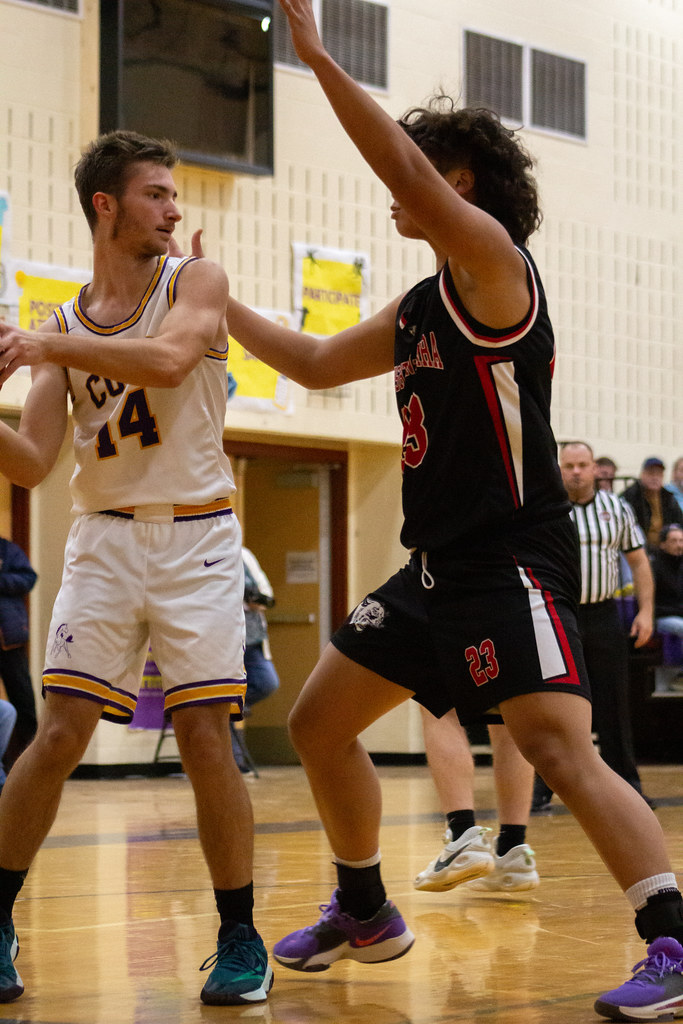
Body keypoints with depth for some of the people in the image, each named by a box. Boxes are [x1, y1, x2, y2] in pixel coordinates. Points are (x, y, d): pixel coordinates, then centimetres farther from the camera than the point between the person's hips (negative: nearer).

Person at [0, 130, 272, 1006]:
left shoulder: (196, 282, 0)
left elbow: (168, 359, -23)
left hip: (197, 539, -2)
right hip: (105, 539, 2)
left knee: (205, 740, -6)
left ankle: (240, 938, 8)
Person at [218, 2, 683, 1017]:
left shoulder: (495, 264, -10)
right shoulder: (420, 306, 17)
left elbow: (411, 174, -26)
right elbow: (316, 364, 28)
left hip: (513, 562, -10)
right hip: (436, 568, 10)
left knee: (559, 747, -24)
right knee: (319, 722, 16)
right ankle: (365, 914, 32)